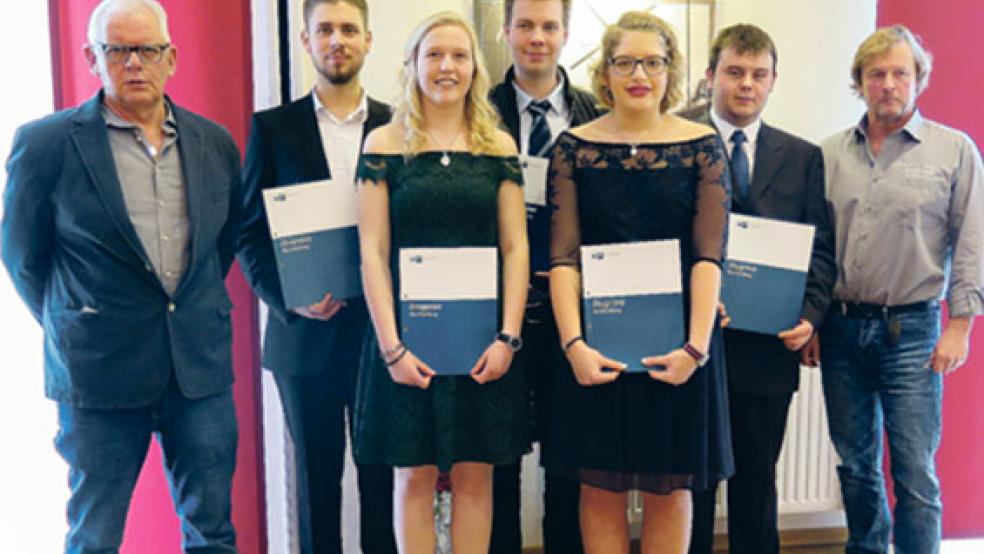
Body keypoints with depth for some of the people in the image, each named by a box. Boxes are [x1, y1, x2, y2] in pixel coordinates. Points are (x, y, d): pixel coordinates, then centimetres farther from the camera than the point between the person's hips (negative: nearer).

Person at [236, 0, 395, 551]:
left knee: (383, 475, 8)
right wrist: (288, 299, -12)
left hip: (380, 330, 0)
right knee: (317, 476, 11)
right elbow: (251, 233, 2)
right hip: (306, 334, 0)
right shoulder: (273, 128, 3)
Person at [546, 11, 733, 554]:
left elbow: (710, 255, -6)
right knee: (601, 487, 8)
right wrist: (574, 342, -15)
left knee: (670, 488, 9)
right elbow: (562, 255, -4)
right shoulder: (574, 147, 2)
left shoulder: (702, 146, 1)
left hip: (676, 341, 0)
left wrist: (696, 346, -16)